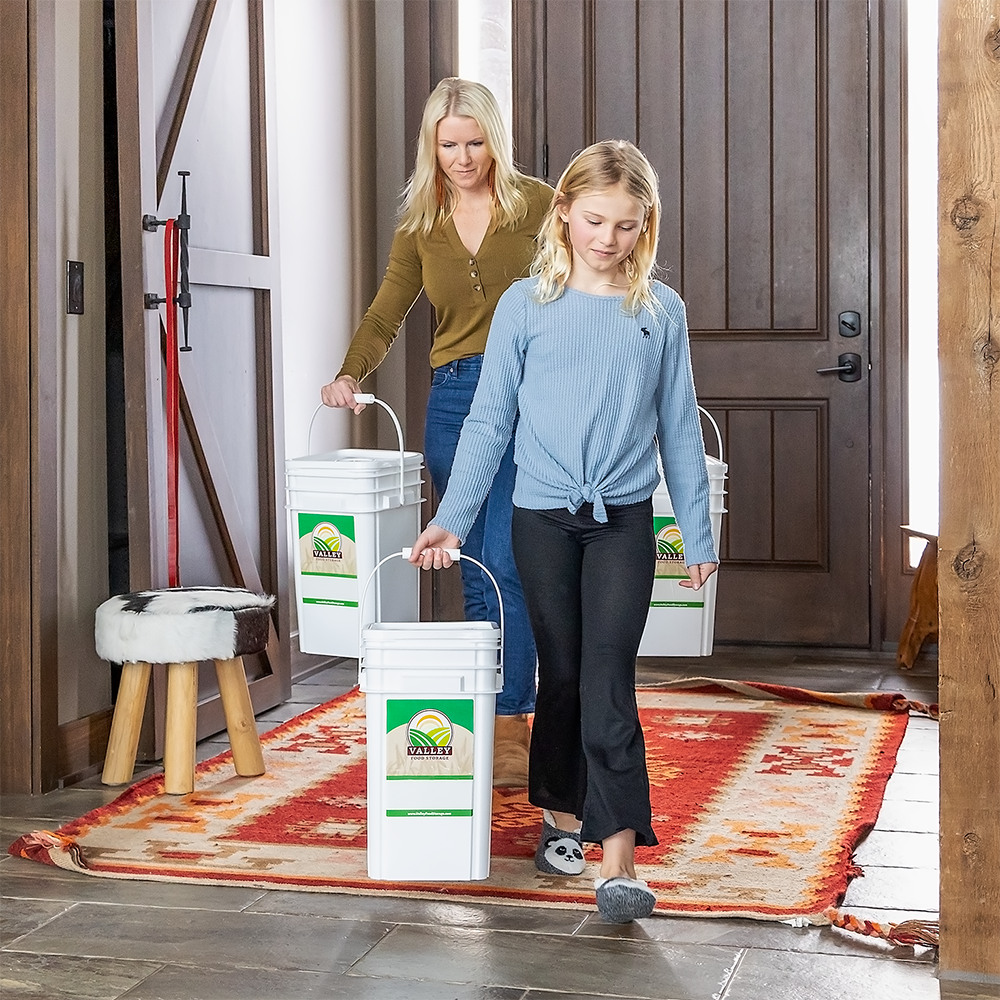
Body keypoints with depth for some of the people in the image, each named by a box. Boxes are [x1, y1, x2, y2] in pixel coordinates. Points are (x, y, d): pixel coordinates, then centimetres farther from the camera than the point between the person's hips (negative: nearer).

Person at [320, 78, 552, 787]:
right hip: (453, 402, 4)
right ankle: (487, 731, 16)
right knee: (475, 576, 7)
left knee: (507, 566, -13)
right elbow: (386, 317, 7)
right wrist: (351, 374, -12)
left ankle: (512, 734, -8)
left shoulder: (537, 205, 0)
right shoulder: (420, 227, 11)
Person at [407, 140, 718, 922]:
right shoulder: (526, 305, 0)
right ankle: (562, 817, 29)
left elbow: (679, 429, 8)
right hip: (543, 516, 1)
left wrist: (698, 535, 8)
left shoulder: (661, 312, 2)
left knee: (608, 680, -9)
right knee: (561, 675, 10)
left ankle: (618, 860, -12)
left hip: (624, 520, 0)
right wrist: (451, 520, -2)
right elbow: (489, 420, 3)